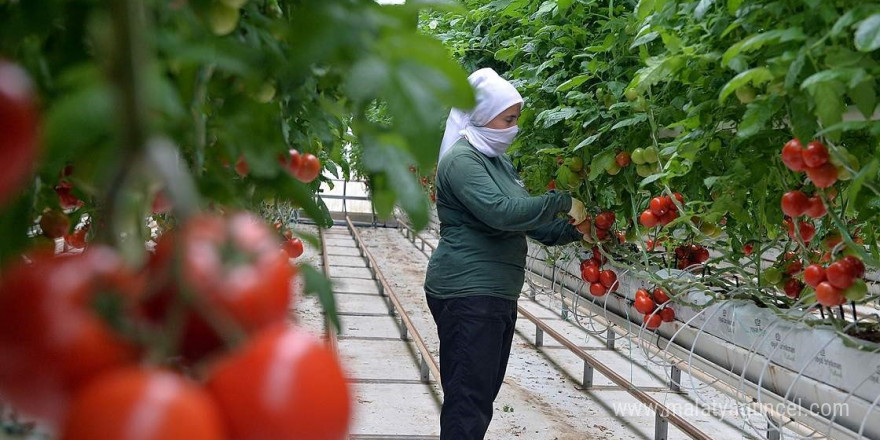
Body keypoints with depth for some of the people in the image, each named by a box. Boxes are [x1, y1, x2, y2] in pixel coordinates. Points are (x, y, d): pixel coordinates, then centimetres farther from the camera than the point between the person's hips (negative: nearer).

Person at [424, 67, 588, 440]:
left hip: (497, 294, 10)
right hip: (467, 294, -10)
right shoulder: (462, 160, -12)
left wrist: (571, 231, 4)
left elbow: (527, 220, 20)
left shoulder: (499, 161, 18)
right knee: (469, 399, -9)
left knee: (482, 395, 13)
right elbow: (500, 212, -24)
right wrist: (561, 202, -16)